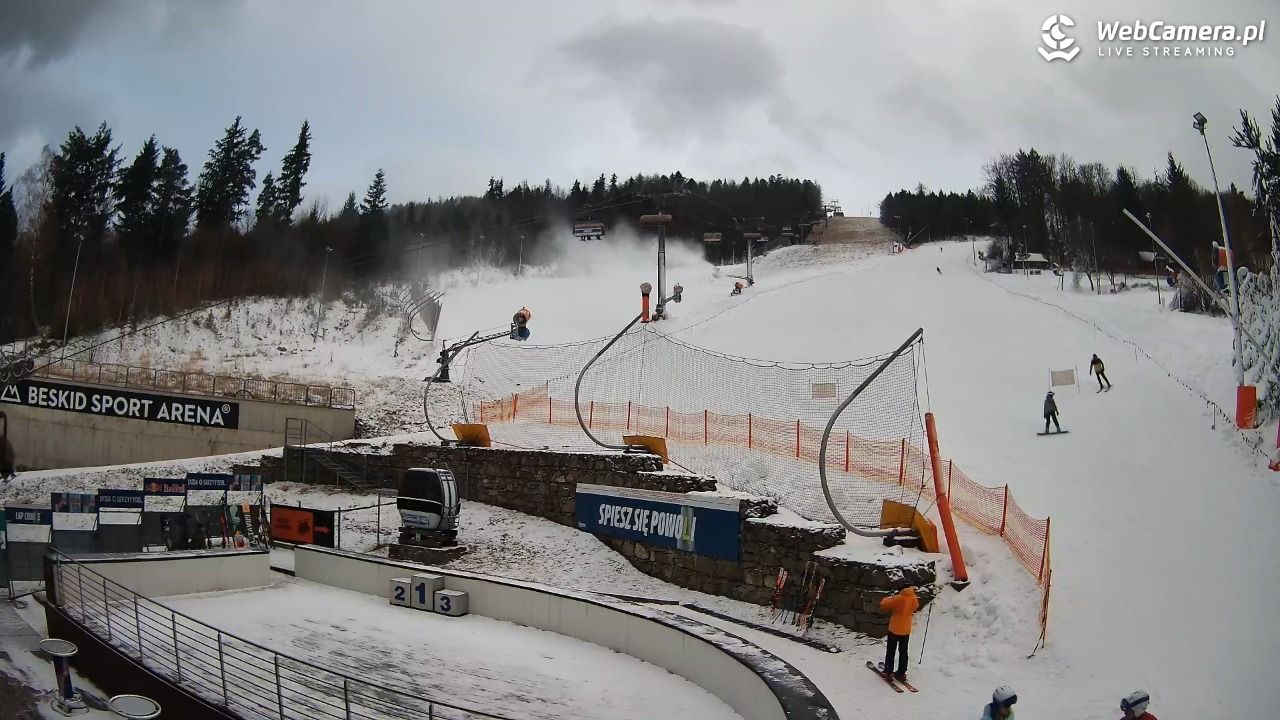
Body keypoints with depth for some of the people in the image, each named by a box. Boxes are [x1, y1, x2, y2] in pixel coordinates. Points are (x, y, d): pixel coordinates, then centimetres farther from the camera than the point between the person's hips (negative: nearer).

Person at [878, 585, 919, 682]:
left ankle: (888, 672, 10)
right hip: (906, 630, 4)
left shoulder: (897, 598, -22)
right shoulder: (914, 598, -8)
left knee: (890, 651, 9)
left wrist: (888, 598, 7)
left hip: (894, 629, -4)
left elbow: (883, 605, -12)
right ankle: (901, 673, 17)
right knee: (903, 652, 15)